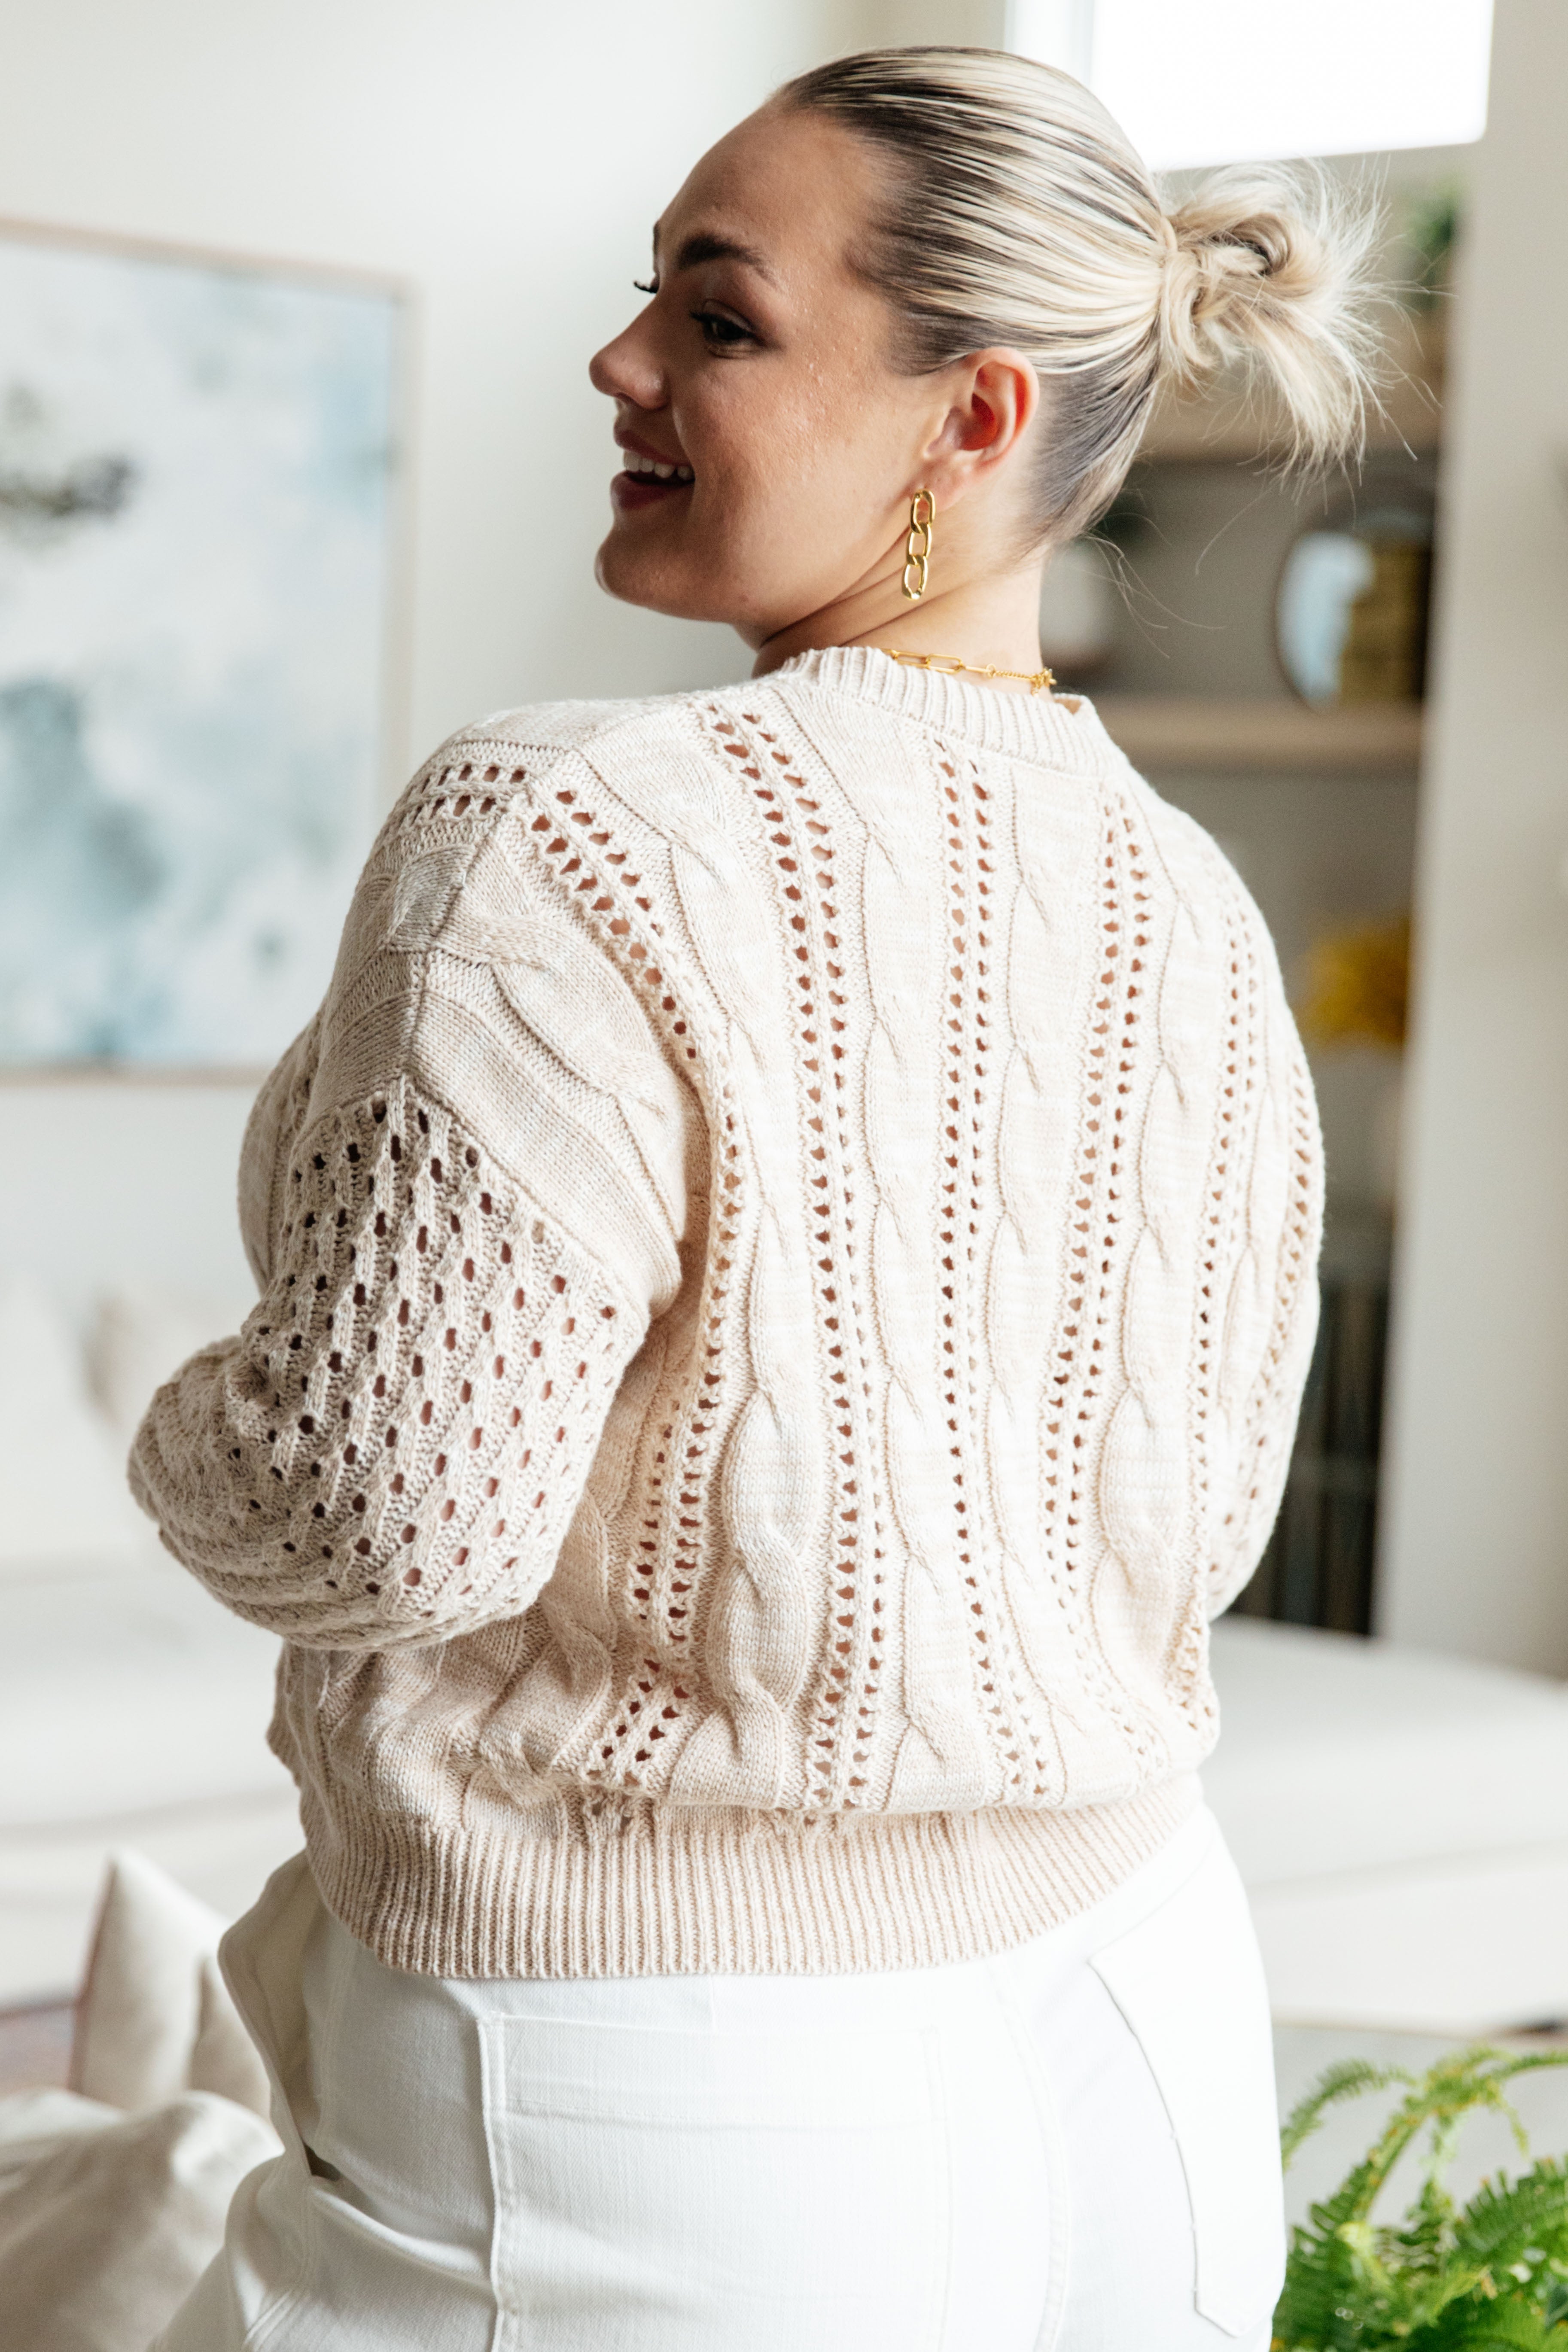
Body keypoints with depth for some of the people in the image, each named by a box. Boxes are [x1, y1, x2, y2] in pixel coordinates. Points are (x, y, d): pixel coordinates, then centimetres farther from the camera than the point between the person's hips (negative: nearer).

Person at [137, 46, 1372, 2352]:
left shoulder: (573, 850, -23)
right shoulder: (1200, 921, 0)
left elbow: (394, 1511, -22)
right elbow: (1202, 1520, 9)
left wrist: (195, 1441, -1)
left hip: (663, 2114, -7)